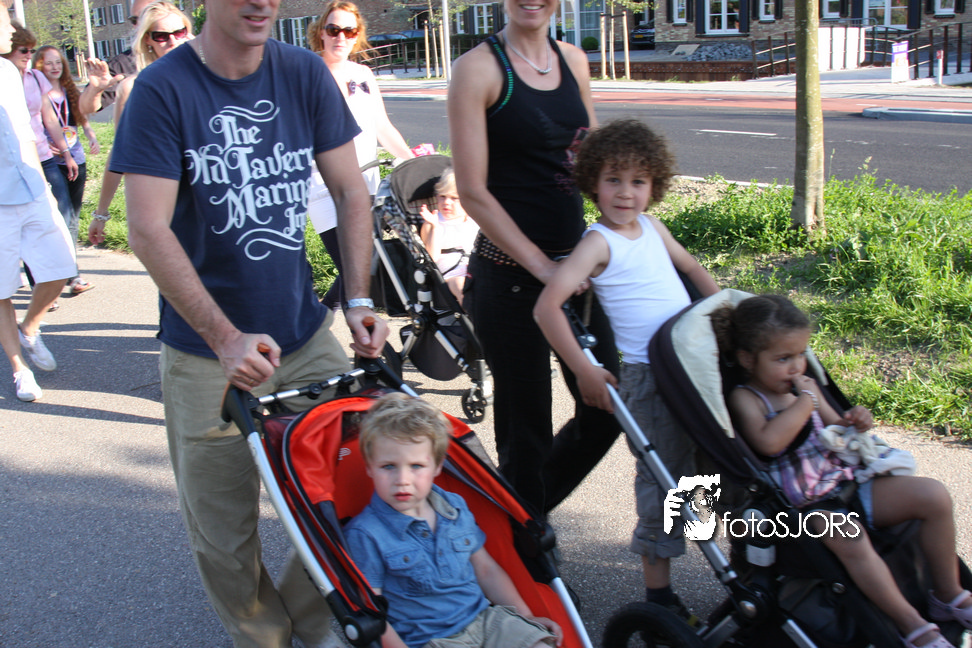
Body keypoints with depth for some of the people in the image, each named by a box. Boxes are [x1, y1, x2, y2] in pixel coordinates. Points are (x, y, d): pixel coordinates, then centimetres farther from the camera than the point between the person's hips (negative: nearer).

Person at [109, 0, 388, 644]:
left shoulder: (305, 73, 0)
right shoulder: (162, 89, -11)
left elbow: (351, 190, 5)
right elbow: (149, 232, -16)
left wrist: (359, 300, -7)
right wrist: (226, 338, -24)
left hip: (305, 333, 4)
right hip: (206, 350, -3)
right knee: (224, 530, 7)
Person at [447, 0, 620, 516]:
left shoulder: (573, 61, 9)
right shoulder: (478, 68, -10)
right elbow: (473, 192, -13)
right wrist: (541, 266, -15)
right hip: (510, 277, -6)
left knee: (605, 408, 11)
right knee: (526, 425, 5)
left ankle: (530, 511, 35)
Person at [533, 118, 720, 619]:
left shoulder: (651, 226, 11)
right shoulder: (599, 242, -10)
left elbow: (691, 267, 29)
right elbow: (546, 306, -21)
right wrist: (584, 370, -25)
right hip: (648, 374, -7)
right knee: (662, 477, -3)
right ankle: (658, 590, 10)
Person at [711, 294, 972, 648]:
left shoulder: (804, 385, 10)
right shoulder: (744, 398, -12)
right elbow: (769, 441, -33)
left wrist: (853, 424, -1)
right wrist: (806, 401, -21)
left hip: (843, 483, 8)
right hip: (803, 508, -8)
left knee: (933, 496, -4)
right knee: (848, 538, -38)